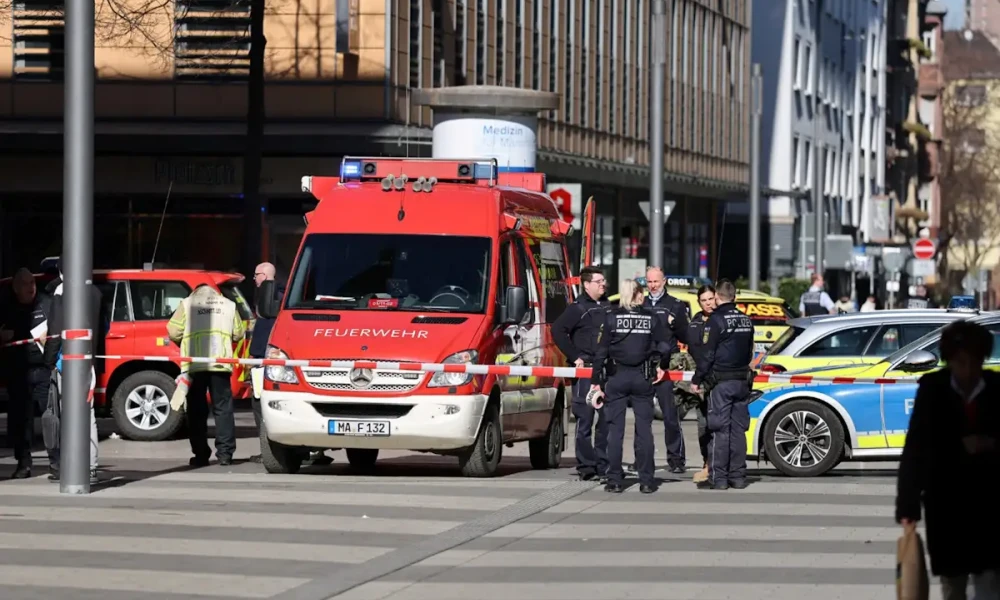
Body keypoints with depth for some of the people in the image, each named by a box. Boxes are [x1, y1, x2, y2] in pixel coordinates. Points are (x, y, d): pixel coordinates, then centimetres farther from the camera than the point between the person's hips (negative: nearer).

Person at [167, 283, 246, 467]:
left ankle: (201, 454, 4)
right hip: (221, 364, 1)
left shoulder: (187, 304, 7)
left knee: (196, 410, 6)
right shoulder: (229, 305, 15)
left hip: (194, 365, -1)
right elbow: (238, 334, 14)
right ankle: (225, 453, 0)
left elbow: (173, 332, 0)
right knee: (223, 408, 6)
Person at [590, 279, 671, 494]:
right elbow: (665, 345, -6)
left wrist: (598, 381, -1)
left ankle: (615, 481, 2)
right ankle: (646, 481, 5)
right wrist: (661, 367, 12)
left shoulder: (611, 317, -1)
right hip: (642, 378, 1)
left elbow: (601, 351, -4)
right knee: (644, 429, 6)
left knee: (615, 430, 3)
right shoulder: (650, 318, 1)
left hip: (616, 378, -1)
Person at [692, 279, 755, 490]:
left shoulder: (716, 320, -11)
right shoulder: (745, 320, 11)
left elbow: (707, 354, -13)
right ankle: (738, 476, 11)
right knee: (738, 430, 9)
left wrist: (696, 379, -6)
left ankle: (718, 478, -6)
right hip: (742, 381, 7)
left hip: (721, 382, -7)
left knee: (720, 430, -5)